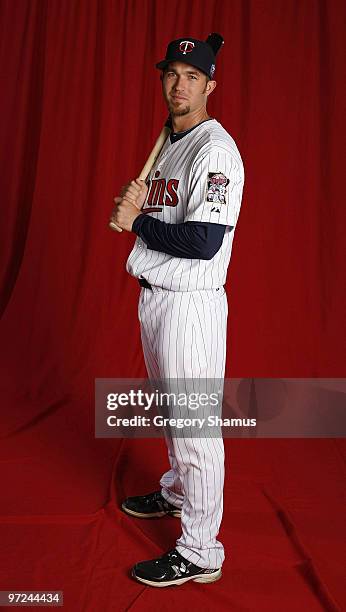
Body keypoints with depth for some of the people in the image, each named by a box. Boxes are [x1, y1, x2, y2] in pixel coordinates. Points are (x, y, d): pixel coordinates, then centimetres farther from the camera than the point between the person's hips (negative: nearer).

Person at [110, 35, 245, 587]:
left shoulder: (215, 148, -15)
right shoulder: (167, 144, 16)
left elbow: (202, 242, -25)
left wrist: (137, 222, -13)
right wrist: (135, 206, 2)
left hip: (190, 303, -10)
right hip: (154, 295, 10)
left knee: (195, 427, -2)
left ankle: (199, 552, 12)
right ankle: (177, 493, 45)